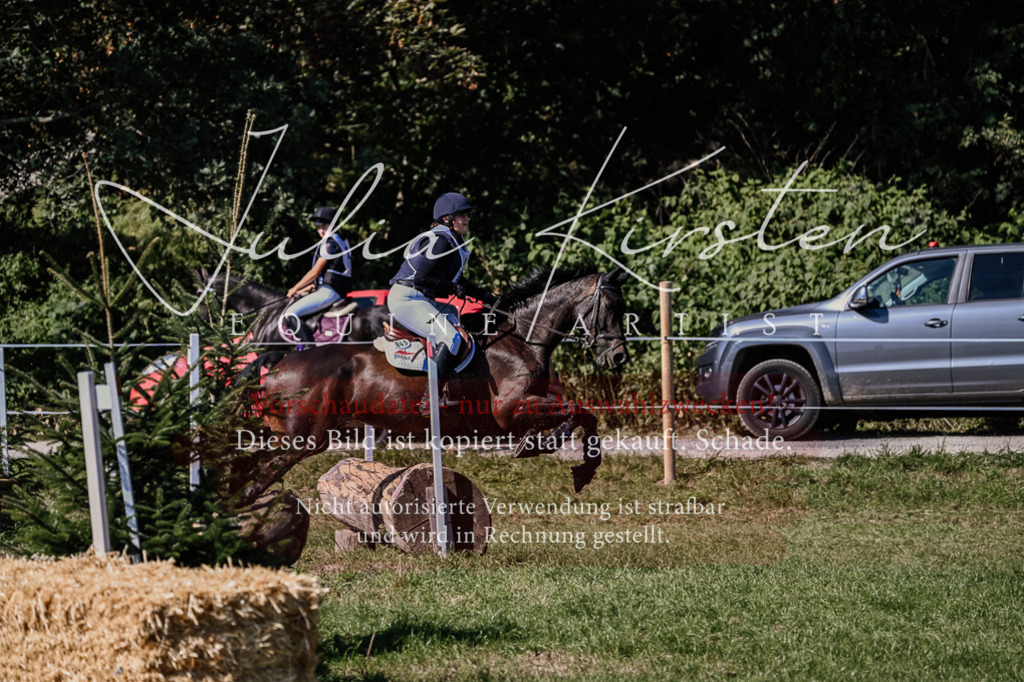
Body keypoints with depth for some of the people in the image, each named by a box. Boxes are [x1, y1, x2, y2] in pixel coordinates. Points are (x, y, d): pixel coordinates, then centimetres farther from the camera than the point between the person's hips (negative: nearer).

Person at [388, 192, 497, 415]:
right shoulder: (439, 241, -16)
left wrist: (484, 296, 18)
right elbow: (420, 277, -22)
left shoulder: (452, 242, 16)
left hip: (422, 300, 11)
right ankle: (429, 401, -25)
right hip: (406, 298, -11)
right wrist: (453, 289, -15)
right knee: (450, 337, -23)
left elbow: (455, 281, 26)